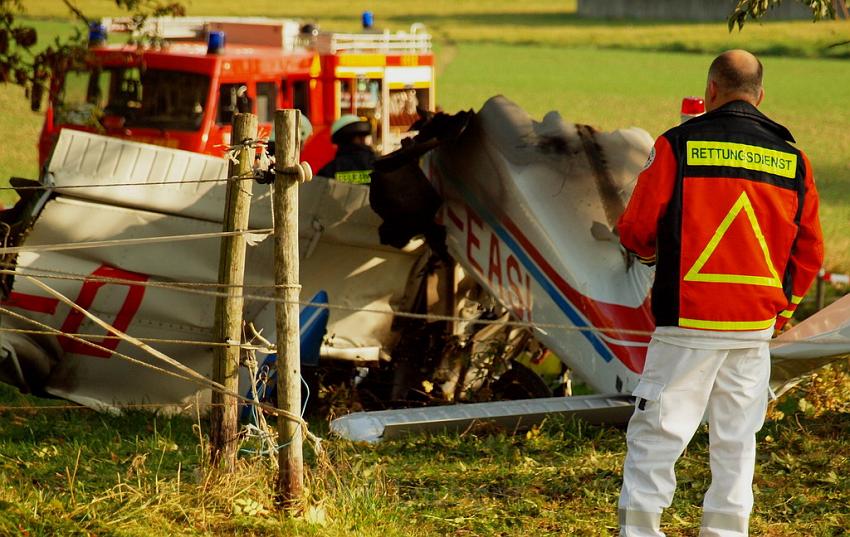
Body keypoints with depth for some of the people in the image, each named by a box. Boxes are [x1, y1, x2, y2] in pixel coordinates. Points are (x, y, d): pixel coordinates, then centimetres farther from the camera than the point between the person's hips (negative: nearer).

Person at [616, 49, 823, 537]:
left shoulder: (679, 145, -5)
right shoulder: (792, 159, 7)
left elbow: (637, 229, -2)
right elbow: (810, 251, 10)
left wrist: (648, 251, 20)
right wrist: (784, 307, 23)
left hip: (689, 321, -4)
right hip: (757, 327, 4)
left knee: (655, 436, 0)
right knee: (736, 442, 11)